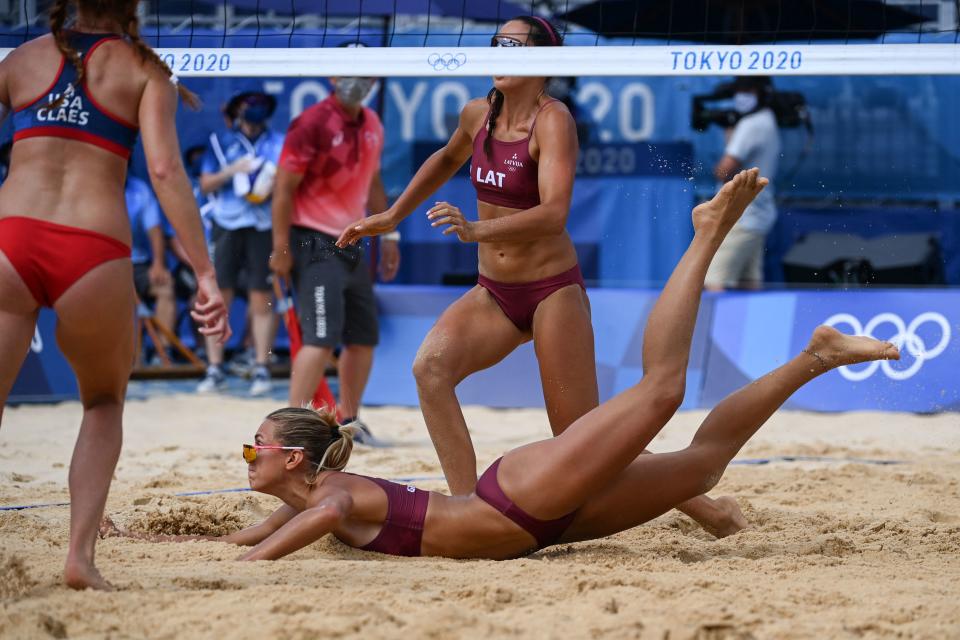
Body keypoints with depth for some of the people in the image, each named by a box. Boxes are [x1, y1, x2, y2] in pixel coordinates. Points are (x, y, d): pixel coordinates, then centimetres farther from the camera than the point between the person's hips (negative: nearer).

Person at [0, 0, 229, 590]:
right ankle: (81, 553, 7)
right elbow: (165, 169, -4)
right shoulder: (144, 70, 8)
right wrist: (206, 273, -5)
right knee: (104, 405, 23)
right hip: (94, 251, -1)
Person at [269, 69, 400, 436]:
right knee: (323, 336, -17)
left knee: (364, 337, 12)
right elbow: (284, 188, -15)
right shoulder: (313, 124, -14)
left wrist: (388, 235, 17)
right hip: (315, 244, -8)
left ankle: (348, 420, 26)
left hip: (350, 245, 8)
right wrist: (281, 248, -19)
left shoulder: (372, 125, 10)